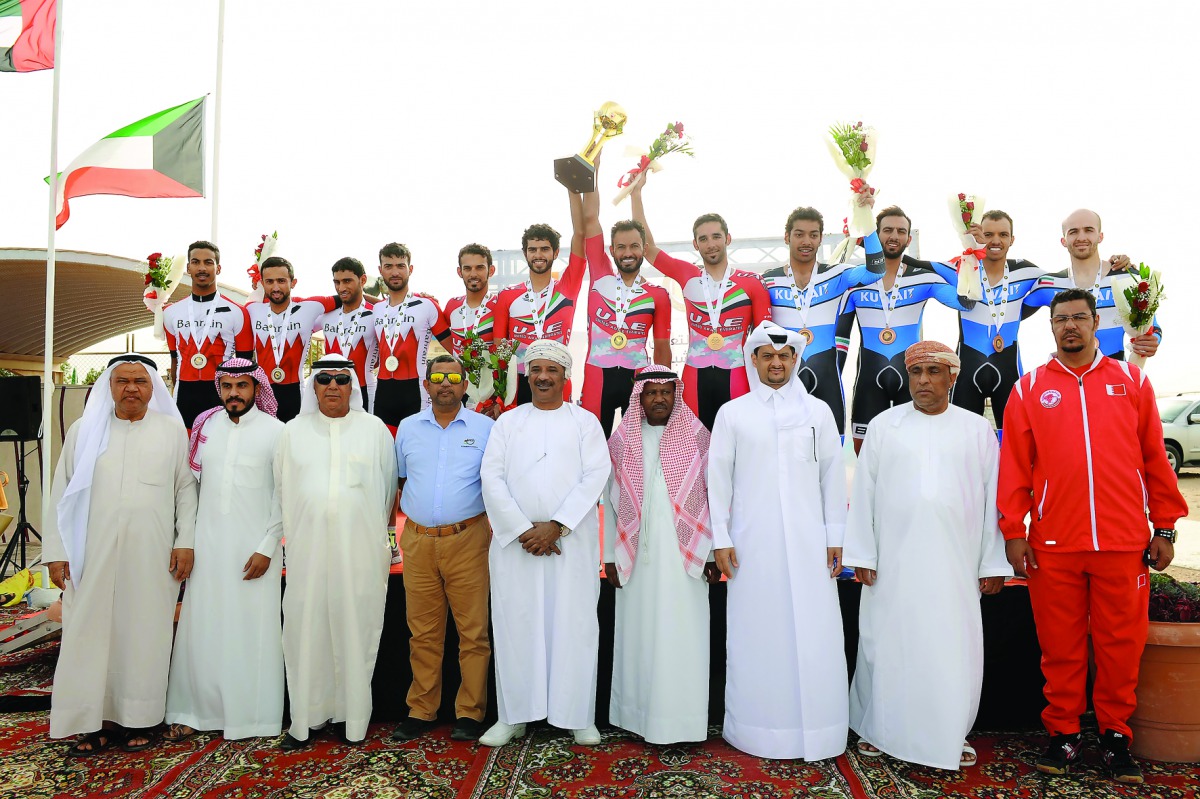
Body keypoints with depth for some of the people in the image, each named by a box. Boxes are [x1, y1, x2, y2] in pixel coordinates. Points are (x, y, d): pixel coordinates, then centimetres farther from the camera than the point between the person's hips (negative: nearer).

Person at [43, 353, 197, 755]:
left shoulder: (172, 430, 6)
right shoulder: (84, 431, 8)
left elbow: (186, 489, 5)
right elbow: (61, 493, 7)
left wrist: (185, 541, -2)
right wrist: (56, 552, 2)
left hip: (152, 556, -1)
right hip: (93, 555, 1)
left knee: (145, 635, 5)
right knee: (92, 634, 3)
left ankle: (138, 720, 16)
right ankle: (97, 721, 15)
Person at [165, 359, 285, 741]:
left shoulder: (275, 431, -5)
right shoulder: (205, 426, 7)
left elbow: (284, 496, -6)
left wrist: (267, 548, -10)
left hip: (254, 548, -3)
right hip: (208, 544, 4)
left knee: (252, 630, 3)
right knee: (201, 628, 8)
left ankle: (252, 714, 14)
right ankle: (193, 712, 20)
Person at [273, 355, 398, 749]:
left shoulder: (375, 429, 4)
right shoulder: (293, 430, 9)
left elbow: (388, 487, 10)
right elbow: (282, 488, 14)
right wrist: (294, 533, 14)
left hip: (361, 549, -1)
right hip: (307, 548, 1)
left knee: (356, 628, 4)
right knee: (306, 630, 4)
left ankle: (354, 719, 16)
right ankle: (305, 720, 17)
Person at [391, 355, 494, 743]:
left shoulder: (484, 428, 3)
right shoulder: (407, 428, 11)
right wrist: (412, 511, 11)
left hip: (467, 540, -2)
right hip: (417, 541, 3)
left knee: (473, 631, 0)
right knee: (423, 633, 9)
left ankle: (470, 712, 11)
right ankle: (421, 711, 20)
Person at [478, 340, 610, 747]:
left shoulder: (585, 421, 7)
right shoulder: (507, 422, 11)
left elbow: (595, 476, -4)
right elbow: (492, 477, 1)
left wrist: (557, 526, -14)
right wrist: (523, 530, -10)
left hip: (572, 541, -1)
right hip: (515, 540, 1)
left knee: (573, 624, 1)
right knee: (515, 625, 4)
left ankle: (578, 717, 12)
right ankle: (513, 716, 15)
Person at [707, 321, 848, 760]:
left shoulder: (818, 411, 7)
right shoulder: (732, 413, 4)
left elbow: (833, 476, 7)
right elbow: (719, 478, 3)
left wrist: (835, 537, 4)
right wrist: (720, 539, -2)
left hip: (807, 541, 1)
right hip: (752, 542, -1)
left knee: (812, 633, 1)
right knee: (756, 632, 3)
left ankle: (815, 729, 13)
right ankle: (756, 727, 15)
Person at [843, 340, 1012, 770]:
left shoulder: (978, 429, 6)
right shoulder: (883, 426, 5)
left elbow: (993, 499, 5)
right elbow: (864, 493, 3)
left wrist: (993, 563, 1)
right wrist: (862, 554, -2)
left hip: (956, 563, 1)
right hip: (892, 561, 0)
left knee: (954, 650, 4)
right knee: (889, 644, 6)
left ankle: (950, 735, 21)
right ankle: (879, 727, 21)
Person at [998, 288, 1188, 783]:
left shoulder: (1131, 380, 8)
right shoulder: (1030, 389, 5)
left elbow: (1155, 458, 8)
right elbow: (1014, 466, 3)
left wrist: (1164, 528, 5)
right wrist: (1013, 532, -2)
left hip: (1124, 541, 1)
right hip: (1053, 545, 0)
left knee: (1121, 644, 8)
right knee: (1060, 645, 8)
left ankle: (1114, 734, 26)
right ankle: (1063, 733, 23)